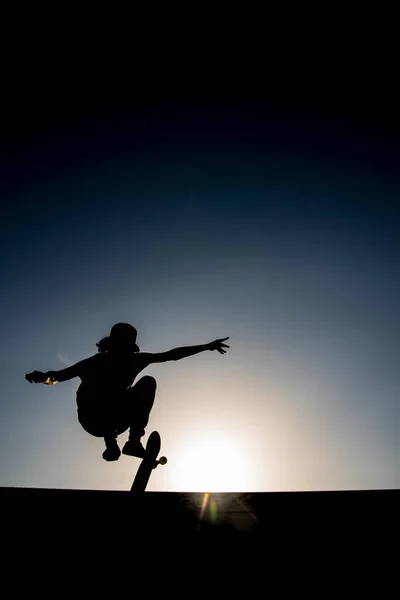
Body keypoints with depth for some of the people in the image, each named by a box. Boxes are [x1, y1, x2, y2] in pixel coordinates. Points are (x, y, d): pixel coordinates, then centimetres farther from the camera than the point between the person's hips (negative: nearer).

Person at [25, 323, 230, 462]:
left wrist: (207, 347, -10)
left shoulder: (135, 360, -16)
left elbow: (171, 355, -11)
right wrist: (43, 377, -56)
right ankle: (111, 442, -14)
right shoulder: (97, 362, -27)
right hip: (94, 419, -5)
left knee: (149, 382, -16)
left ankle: (134, 442, -12)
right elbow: (59, 376, -32)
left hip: (118, 417, 5)